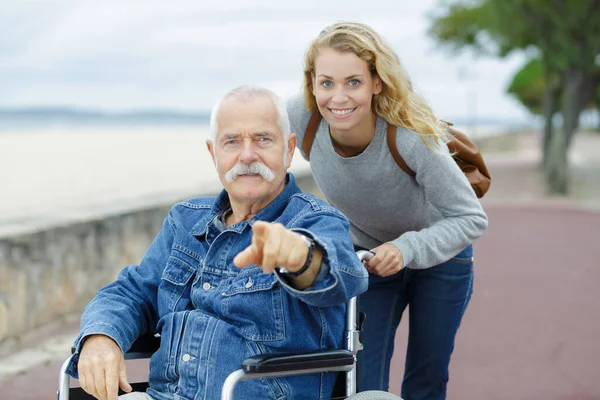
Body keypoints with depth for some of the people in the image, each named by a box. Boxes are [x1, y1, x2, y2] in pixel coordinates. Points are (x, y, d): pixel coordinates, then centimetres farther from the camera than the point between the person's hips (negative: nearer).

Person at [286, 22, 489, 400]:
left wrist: (407, 249, -38)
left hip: (439, 255, -2)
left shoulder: (412, 138, -35)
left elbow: (472, 218, -25)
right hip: (366, 257, 2)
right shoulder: (300, 118, -27)